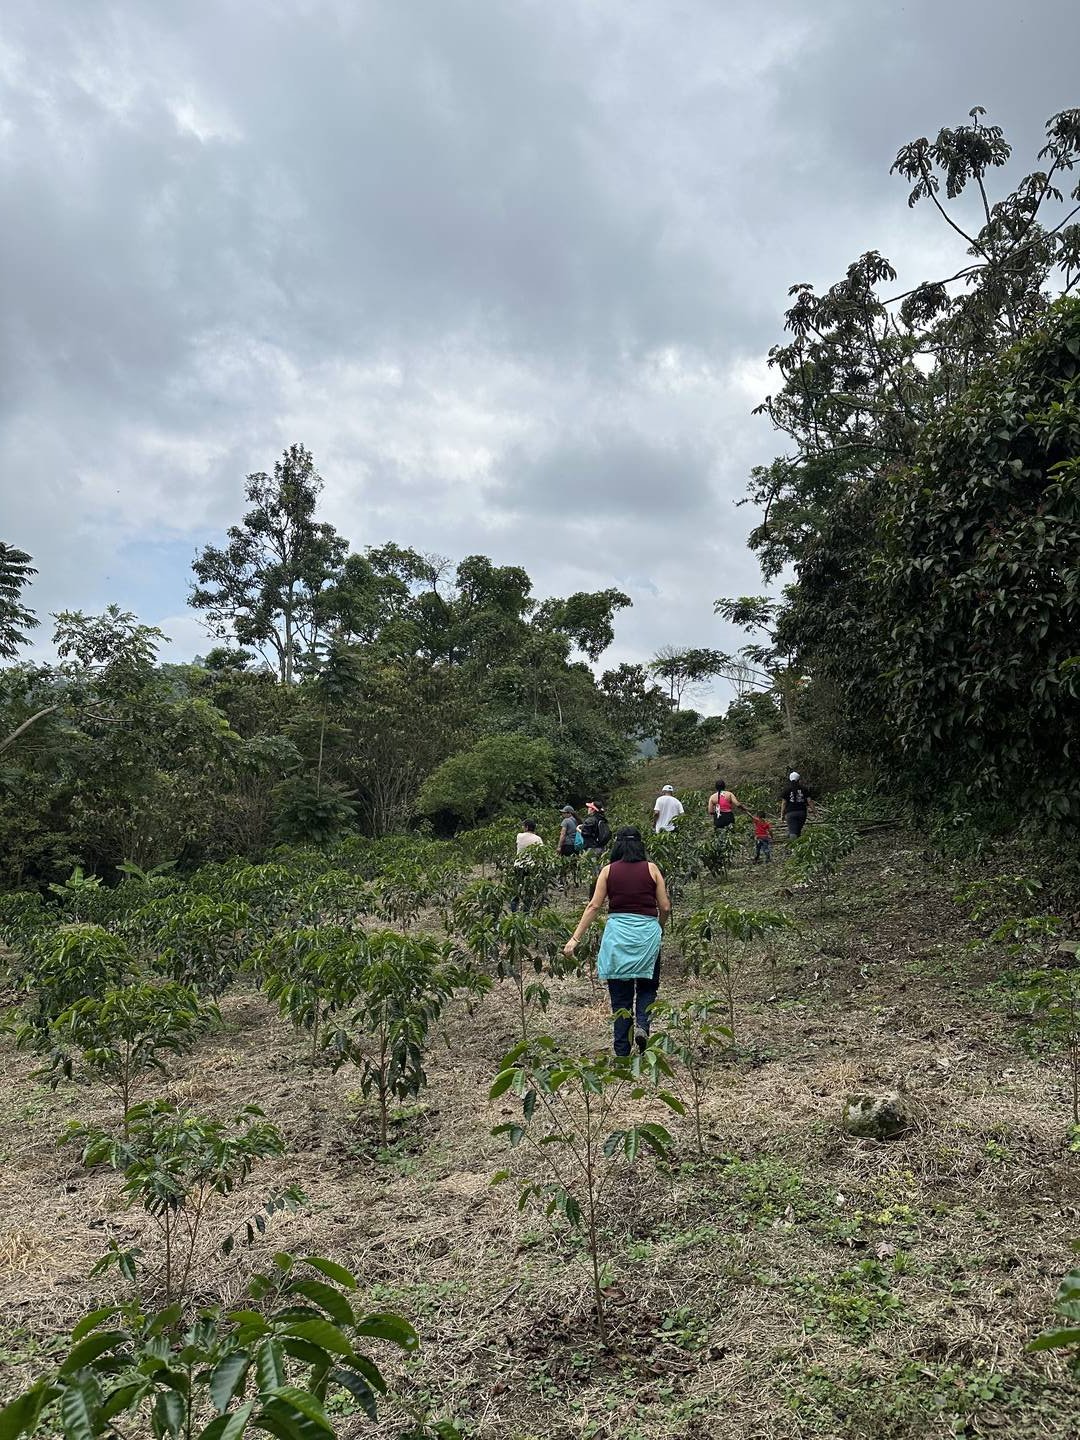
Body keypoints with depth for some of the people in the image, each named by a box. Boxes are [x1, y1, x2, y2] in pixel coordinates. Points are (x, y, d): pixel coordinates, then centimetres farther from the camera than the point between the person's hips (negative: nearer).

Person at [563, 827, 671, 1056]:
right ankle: (642, 1024, -6)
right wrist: (660, 929, 24)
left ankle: (622, 1051, 11)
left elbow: (594, 906, -3)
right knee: (647, 986, 20)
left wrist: (575, 938, -3)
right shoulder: (651, 869, 4)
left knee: (620, 994, 9)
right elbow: (665, 907, 3)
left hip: (618, 933, 0)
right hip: (647, 931, 0)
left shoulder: (608, 870, 3)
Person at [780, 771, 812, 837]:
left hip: (790, 813, -3)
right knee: (798, 831, 17)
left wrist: (782, 814, 4)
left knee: (793, 832, -8)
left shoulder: (786, 789, 1)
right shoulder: (804, 789, 7)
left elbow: (784, 803, -1)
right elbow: (809, 800, 3)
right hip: (802, 812, 3)